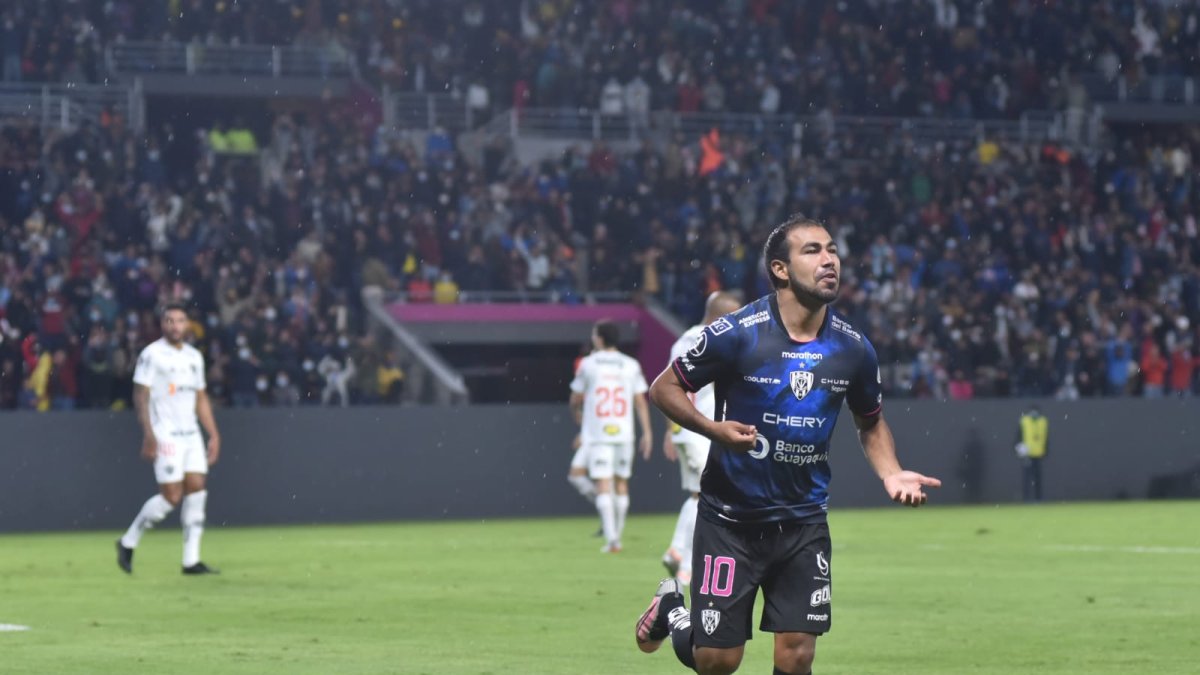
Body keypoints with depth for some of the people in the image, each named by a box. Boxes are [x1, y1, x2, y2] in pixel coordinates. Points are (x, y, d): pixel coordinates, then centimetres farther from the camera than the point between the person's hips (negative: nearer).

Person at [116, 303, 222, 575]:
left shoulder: (194, 356, 15)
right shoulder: (152, 354, -6)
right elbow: (141, 395, -10)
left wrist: (213, 435, 14)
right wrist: (148, 433, -19)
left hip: (191, 433, 7)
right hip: (165, 435, -7)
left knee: (196, 489, -3)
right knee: (172, 496, -11)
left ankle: (191, 560, -1)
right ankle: (128, 543, 7)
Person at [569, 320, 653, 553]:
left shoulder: (588, 364, 0)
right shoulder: (631, 365, 4)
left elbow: (575, 399, 8)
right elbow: (641, 402, 3)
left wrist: (577, 414, 29)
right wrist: (646, 433, 7)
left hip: (596, 434, -2)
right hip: (624, 433, 2)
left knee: (603, 484, -5)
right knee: (621, 483, 14)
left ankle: (611, 539, -16)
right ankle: (616, 538, 19)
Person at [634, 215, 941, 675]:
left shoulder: (853, 348, 0)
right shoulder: (737, 334, -13)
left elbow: (871, 423, 16)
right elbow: (664, 387, -4)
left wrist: (890, 474, -3)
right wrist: (714, 429, -21)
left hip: (804, 522, 3)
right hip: (730, 519, -3)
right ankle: (672, 609, 35)